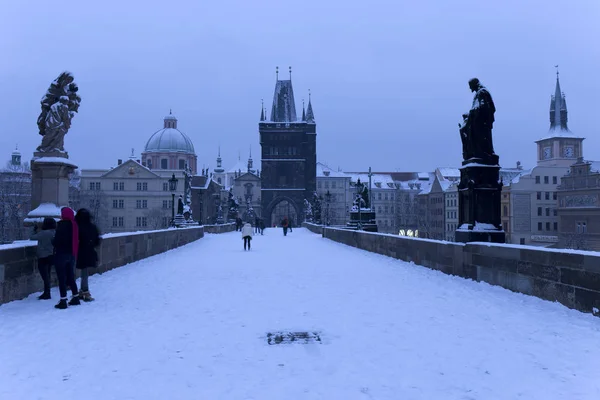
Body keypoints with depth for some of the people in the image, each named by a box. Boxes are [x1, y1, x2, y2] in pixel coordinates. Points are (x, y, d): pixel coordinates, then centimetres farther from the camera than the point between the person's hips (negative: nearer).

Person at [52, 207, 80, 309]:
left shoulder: (62, 224, -15)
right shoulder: (74, 225, 5)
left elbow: (57, 240, -17)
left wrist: (53, 243, 3)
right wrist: (74, 253, 15)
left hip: (61, 254, -7)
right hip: (72, 254, 7)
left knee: (62, 278, -2)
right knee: (70, 277, 17)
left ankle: (63, 301, -1)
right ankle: (76, 298, 21)